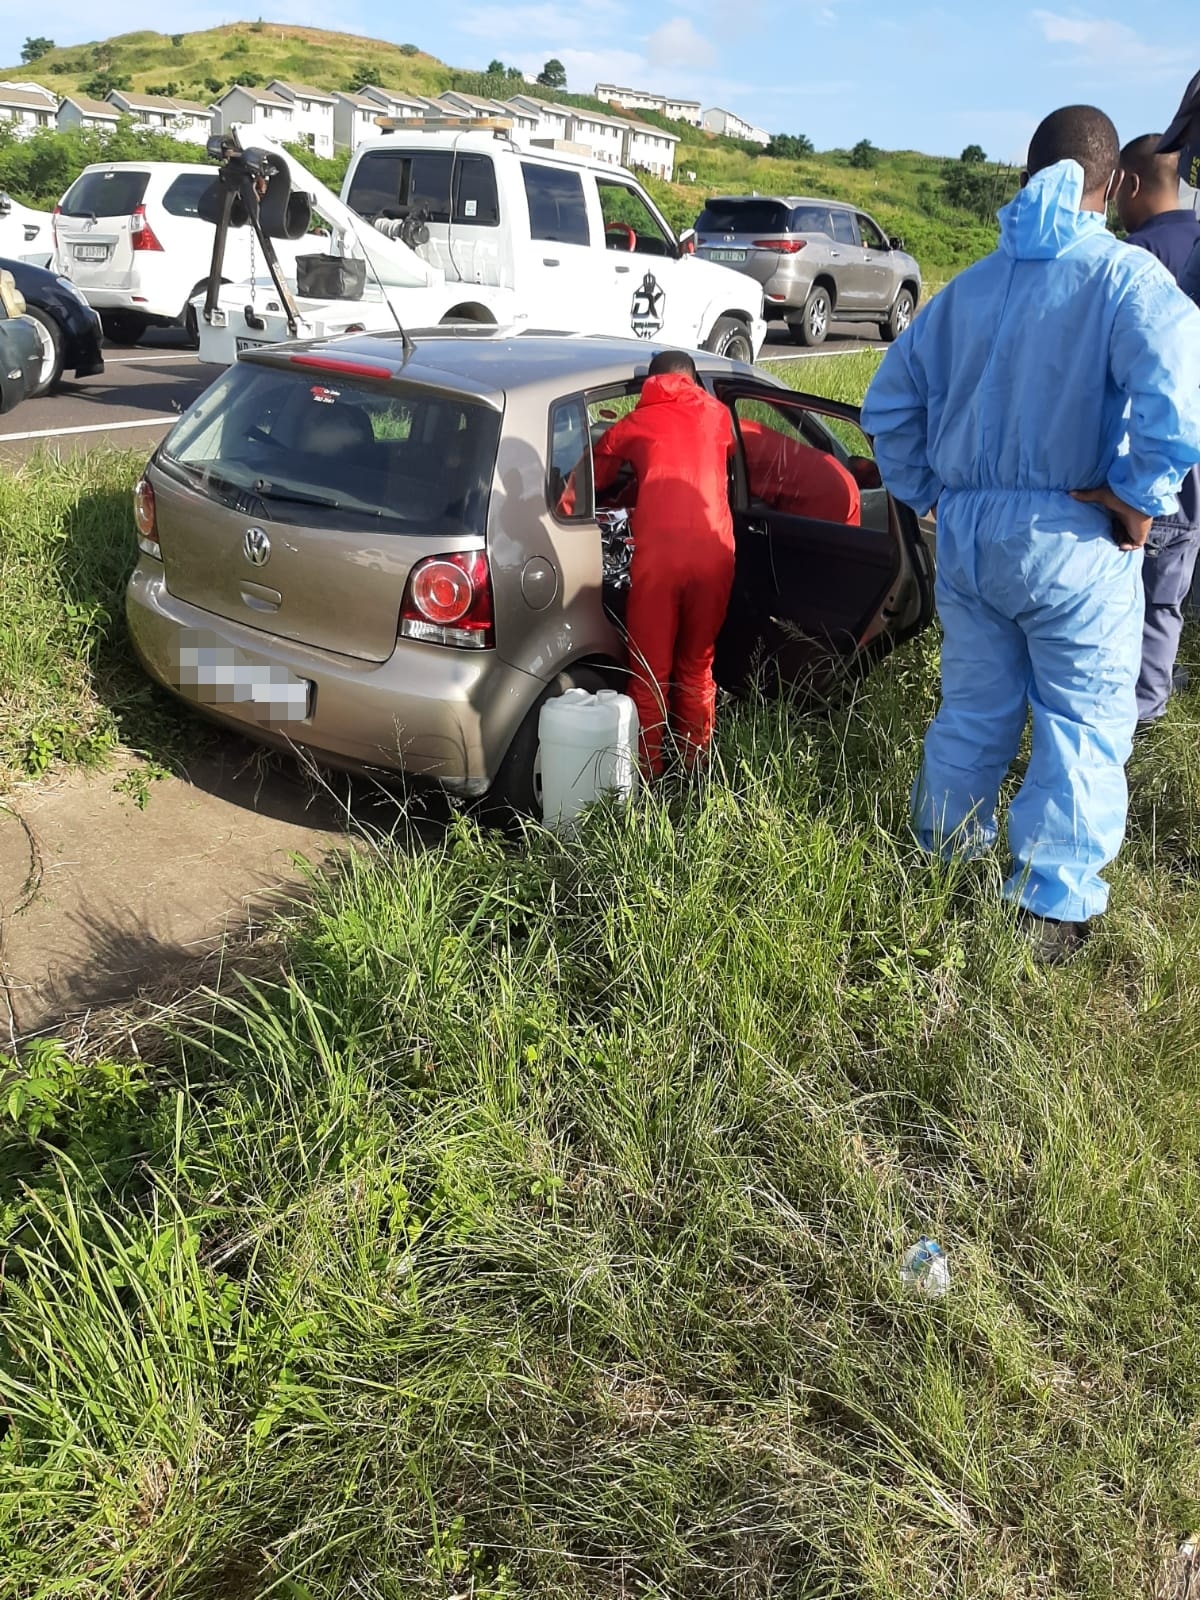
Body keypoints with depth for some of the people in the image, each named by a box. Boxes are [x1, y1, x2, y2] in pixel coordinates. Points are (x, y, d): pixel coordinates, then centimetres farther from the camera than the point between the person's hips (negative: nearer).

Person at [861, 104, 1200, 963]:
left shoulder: (970, 285, 10)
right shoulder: (1123, 277, -9)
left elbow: (890, 402, 15)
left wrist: (930, 494, 18)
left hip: (966, 531, 6)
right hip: (1070, 538, -5)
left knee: (974, 707, 19)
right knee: (1083, 727, 5)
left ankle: (945, 858, 33)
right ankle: (1053, 908, 9)